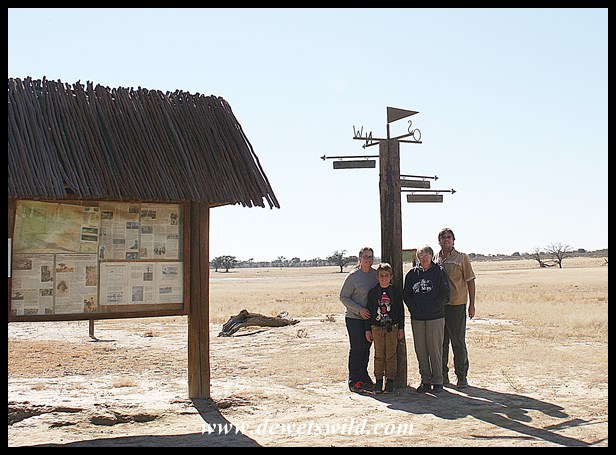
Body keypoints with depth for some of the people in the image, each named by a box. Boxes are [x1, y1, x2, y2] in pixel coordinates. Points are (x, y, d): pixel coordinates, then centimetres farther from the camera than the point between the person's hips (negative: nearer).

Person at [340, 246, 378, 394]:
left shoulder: (375, 274, 6)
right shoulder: (353, 276, -9)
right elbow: (343, 297, -7)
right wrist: (359, 310, -16)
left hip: (371, 319, 5)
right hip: (354, 319, -5)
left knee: (366, 349, 10)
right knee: (356, 348, -5)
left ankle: (364, 377, 22)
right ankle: (354, 381, 1)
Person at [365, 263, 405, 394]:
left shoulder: (396, 291, 2)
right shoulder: (372, 292, 4)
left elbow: (401, 311, 5)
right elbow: (369, 311, 7)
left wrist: (401, 328, 2)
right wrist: (368, 330, 4)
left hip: (392, 327, -1)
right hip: (377, 328, 1)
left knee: (391, 355, 2)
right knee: (379, 355, 4)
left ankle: (390, 381, 10)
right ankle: (378, 381, 11)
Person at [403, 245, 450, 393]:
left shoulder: (439, 271, 1)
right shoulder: (412, 274, 9)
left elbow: (445, 293, -2)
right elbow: (406, 294, 11)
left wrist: (433, 308, -10)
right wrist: (414, 309, -3)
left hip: (435, 317, -3)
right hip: (417, 319, 3)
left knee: (435, 349, -1)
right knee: (420, 350, 6)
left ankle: (437, 381, 9)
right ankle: (425, 381, 15)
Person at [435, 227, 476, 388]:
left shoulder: (462, 258, 1)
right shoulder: (435, 260, 11)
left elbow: (470, 281, 1)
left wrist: (472, 304, -4)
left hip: (457, 304, -4)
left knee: (458, 343, -1)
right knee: (441, 342, 9)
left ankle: (462, 376, 8)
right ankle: (442, 375, 19)